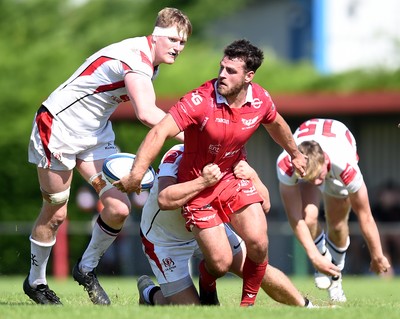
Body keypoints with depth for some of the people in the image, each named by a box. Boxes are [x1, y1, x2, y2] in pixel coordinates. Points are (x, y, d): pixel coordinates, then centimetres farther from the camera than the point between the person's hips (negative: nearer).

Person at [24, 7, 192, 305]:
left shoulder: (150, 63, 2)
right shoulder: (136, 57, -28)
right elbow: (147, 113, -40)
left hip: (96, 134, 8)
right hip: (59, 127, -8)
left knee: (119, 208, -7)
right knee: (55, 214, 3)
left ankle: (87, 268, 15)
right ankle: (36, 281, 24)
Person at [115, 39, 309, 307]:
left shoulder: (260, 100, -9)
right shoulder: (201, 100, -26)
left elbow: (276, 125, 15)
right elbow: (160, 133, -32)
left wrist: (295, 154, 32)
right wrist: (136, 175, -41)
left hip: (233, 178, 4)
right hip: (197, 184, -4)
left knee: (259, 244, -15)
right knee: (221, 263, -11)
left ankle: (248, 303, 11)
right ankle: (207, 291, 27)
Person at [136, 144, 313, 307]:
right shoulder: (177, 158, -32)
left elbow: (264, 206, -20)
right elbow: (165, 201, -48)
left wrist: (252, 177, -38)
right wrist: (204, 181, -57)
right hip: (165, 238, -5)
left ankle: (306, 307, 17)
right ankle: (150, 293, 20)